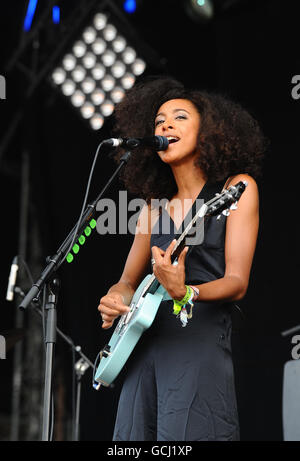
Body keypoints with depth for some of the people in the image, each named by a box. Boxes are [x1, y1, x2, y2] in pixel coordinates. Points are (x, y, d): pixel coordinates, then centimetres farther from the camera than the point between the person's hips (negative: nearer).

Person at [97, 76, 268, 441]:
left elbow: (237, 283, -6)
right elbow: (128, 280, 24)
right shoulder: (155, 205, 15)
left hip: (201, 344, -5)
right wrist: (116, 299, 0)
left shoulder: (236, 187, 1)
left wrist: (184, 292, -25)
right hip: (145, 346, 5)